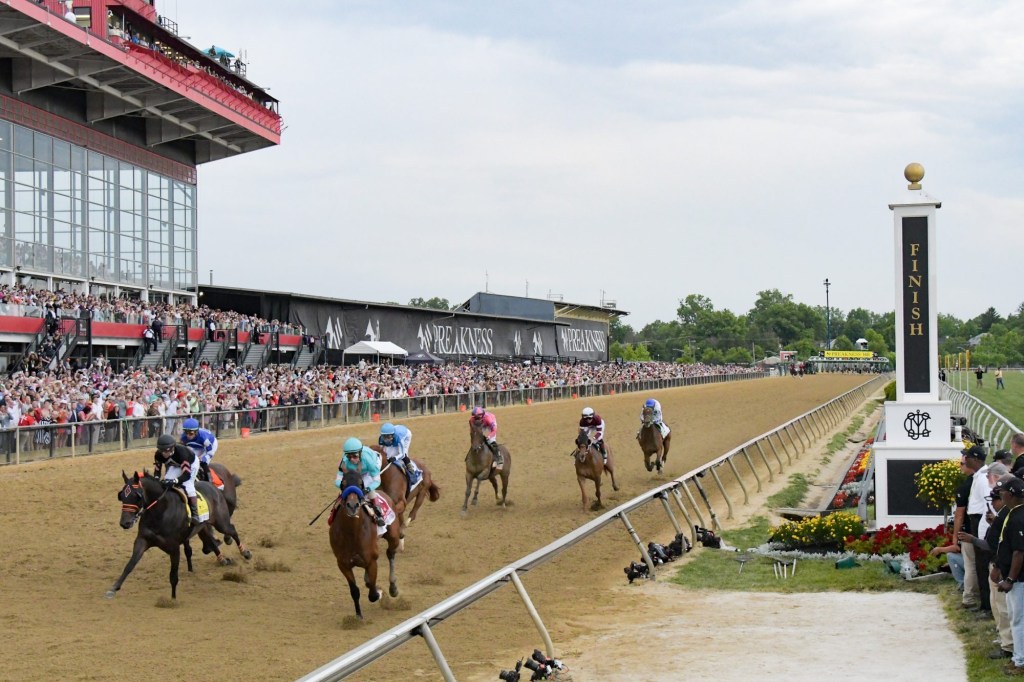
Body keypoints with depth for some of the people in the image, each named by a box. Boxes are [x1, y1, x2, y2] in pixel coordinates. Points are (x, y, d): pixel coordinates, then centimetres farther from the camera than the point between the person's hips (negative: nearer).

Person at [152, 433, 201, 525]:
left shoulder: (181, 451, -44)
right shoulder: (158, 454, -29)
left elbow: (187, 474, -46)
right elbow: (156, 470, -17)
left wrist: (174, 481, -62)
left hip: (191, 463, -5)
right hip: (174, 465, 5)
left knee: (187, 485, -25)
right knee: (166, 484, -12)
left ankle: (195, 514, -18)